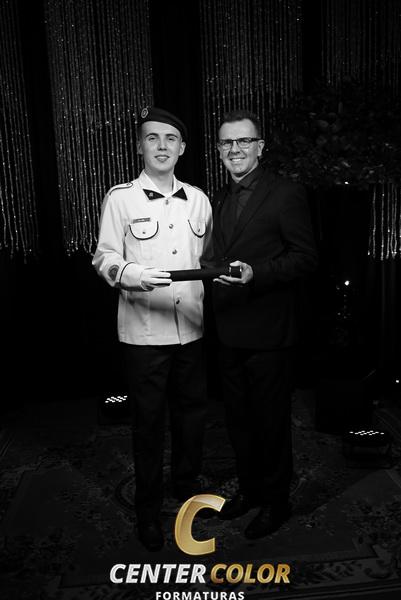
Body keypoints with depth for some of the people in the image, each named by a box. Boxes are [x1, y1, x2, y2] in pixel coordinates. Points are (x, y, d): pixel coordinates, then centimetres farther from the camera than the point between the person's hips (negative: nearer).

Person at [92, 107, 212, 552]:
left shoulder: (198, 199, 9)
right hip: (143, 331, -3)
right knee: (148, 420, 7)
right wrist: (134, 274, -24)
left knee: (191, 411, 16)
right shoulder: (120, 198, -3)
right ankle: (148, 507, 28)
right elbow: (104, 258, -6)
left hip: (191, 328, 4)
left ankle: (187, 487, 41)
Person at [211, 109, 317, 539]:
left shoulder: (286, 195, -8)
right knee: (238, 417, 19)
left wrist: (255, 273, -24)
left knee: (270, 420, 8)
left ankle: (275, 501, 29)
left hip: (267, 331, -7)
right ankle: (249, 487, 40)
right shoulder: (220, 200, 14)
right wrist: (213, 271, 2)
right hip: (229, 331, 7)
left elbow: (305, 257, -12)